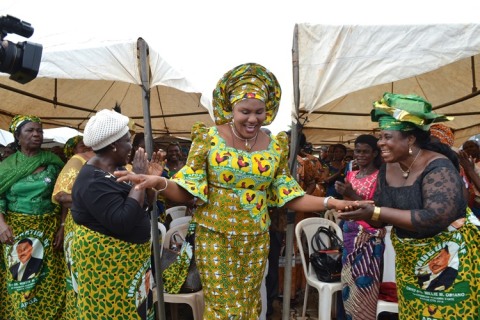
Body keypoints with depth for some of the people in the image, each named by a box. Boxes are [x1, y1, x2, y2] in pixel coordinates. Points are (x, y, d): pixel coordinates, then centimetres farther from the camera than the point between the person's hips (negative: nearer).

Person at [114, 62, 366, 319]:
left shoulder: (275, 145, -1)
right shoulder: (208, 138, -10)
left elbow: (288, 197, 1)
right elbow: (186, 192, -11)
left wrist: (330, 202, -10)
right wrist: (159, 182, -30)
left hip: (256, 241, 4)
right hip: (215, 238, -3)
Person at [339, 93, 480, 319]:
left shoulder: (438, 168, -21)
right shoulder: (387, 170, -1)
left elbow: (436, 218, -33)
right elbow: (381, 218, 4)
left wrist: (377, 212, -34)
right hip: (409, 260, 7)